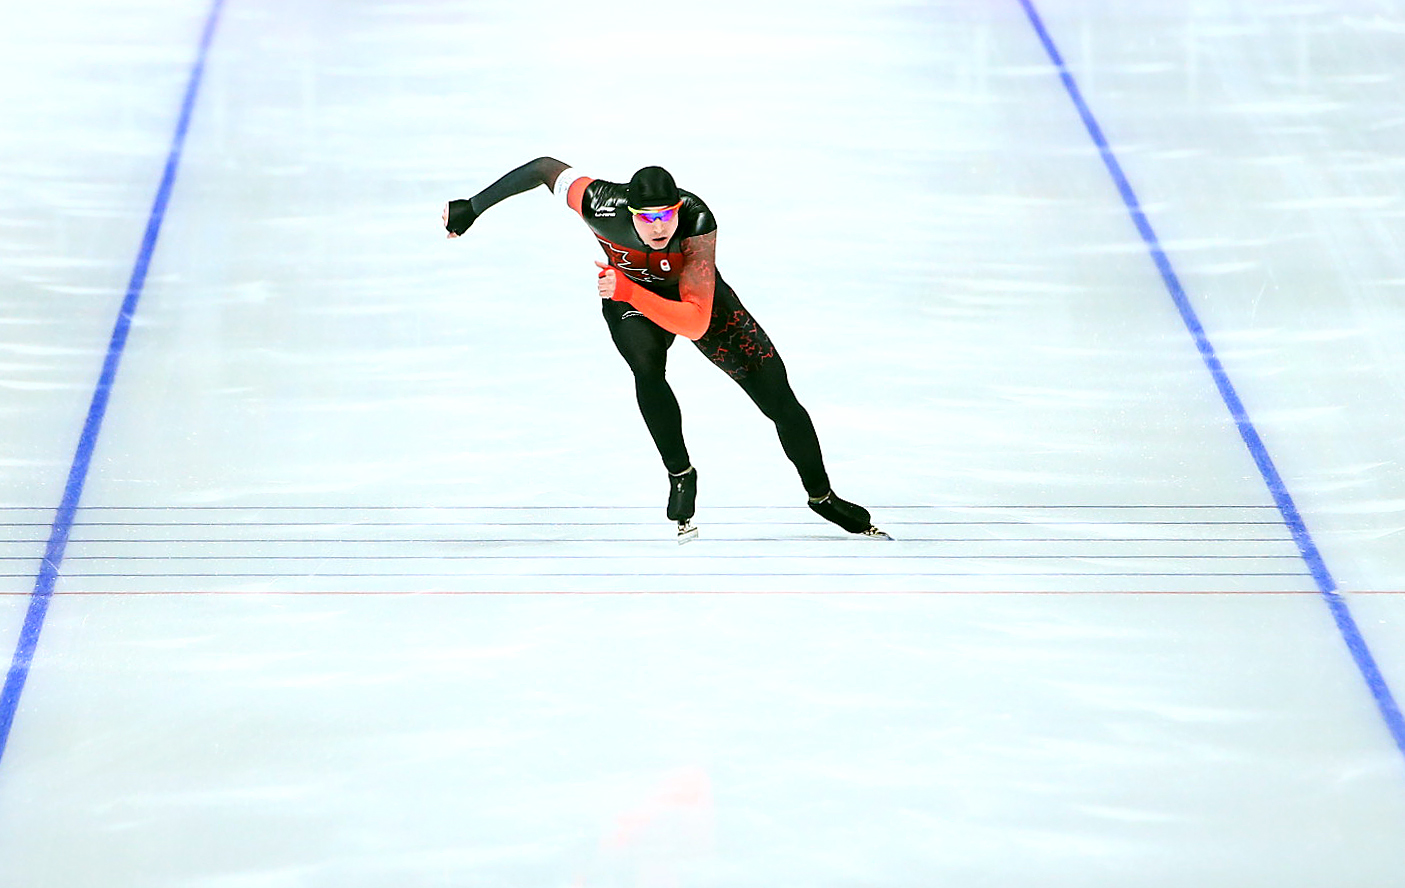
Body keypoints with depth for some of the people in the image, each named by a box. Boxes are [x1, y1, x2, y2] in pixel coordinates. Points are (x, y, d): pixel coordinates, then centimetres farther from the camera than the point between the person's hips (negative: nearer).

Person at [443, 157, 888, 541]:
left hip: (694, 293, 0)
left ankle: (823, 497, 16)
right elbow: (546, 167, -16)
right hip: (629, 299, 0)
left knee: (777, 393, -7)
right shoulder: (603, 205, -35)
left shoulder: (697, 219, -40)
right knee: (645, 361, -35)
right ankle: (680, 476, -14)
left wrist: (628, 291, -57)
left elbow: (695, 323, -45)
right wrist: (471, 207, -10)